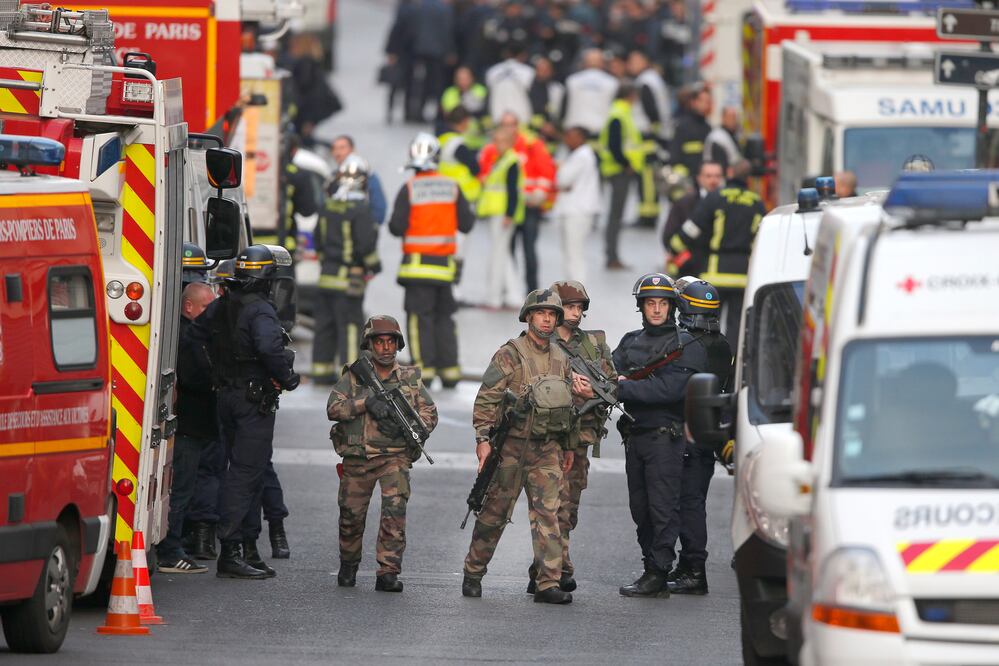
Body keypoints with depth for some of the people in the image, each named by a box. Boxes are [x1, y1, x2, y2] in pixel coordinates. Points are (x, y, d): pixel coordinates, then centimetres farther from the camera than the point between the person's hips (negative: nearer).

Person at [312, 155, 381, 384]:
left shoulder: (328, 208, 6)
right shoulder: (360, 210, -16)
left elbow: (318, 239, 14)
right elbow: (367, 243, -17)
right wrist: (374, 265, 0)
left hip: (327, 273, 7)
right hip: (350, 277, -7)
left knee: (325, 324, 12)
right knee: (350, 324, -4)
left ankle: (322, 370, 16)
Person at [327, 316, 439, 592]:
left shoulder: (410, 378, 7)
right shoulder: (354, 375, 4)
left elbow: (430, 414, 6)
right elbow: (333, 409, -7)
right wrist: (366, 403, -21)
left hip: (395, 456, -1)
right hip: (357, 459, 1)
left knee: (395, 508, -19)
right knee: (352, 515, 8)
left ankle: (388, 572, -17)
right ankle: (348, 565, 34)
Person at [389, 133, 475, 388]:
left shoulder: (409, 189, -9)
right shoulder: (452, 187, 0)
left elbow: (397, 227, -11)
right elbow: (466, 223, 3)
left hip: (418, 264, -3)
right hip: (445, 262, 3)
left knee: (420, 317, -1)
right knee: (444, 317, 12)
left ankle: (423, 367, -7)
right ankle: (450, 369, 10)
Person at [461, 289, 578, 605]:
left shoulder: (561, 359, 13)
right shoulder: (510, 354, -6)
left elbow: (567, 406, 21)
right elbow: (486, 398, -11)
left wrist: (568, 447, 21)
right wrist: (483, 439, -18)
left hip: (547, 449, 4)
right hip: (512, 446, -4)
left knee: (547, 513, -6)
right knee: (495, 513, 4)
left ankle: (548, 584, -10)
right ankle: (473, 574, 20)